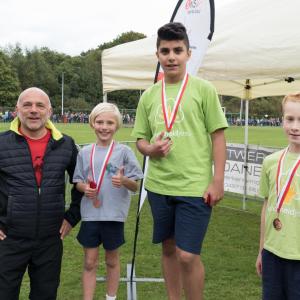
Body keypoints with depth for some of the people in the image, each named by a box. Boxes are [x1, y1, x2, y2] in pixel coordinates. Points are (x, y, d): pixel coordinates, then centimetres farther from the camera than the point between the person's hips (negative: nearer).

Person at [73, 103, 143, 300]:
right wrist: (84, 188, -13)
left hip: (114, 215, -2)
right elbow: (78, 182, 10)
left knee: (112, 260, 14)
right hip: (90, 215, 2)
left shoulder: (124, 151, -6)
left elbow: (135, 187, -5)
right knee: (90, 263, 7)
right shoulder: (85, 152, 2)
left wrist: (124, 181, -26)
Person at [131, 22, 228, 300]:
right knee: (168, 249, 16)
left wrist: (218, 181, -10)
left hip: (195, 186, -4)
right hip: (159, 185, 5)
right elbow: (140, 139, 13)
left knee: (188, 255, -6)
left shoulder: (203, 89, -3)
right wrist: (150, 149, -11)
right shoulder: (149, 95, 7)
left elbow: (218, 136, -4)